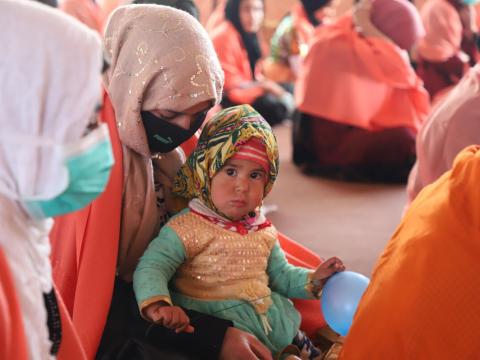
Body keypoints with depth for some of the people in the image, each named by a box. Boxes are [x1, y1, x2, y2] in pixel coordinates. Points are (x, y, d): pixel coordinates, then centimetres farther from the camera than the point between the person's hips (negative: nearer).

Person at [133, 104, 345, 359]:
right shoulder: (188, 228, -11)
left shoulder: (263, 231, 11)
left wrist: (313, 279, 6)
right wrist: (157, 305, -38)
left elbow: (280, 275, 23)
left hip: (272, 322, 6)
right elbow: (151, 267, -18)